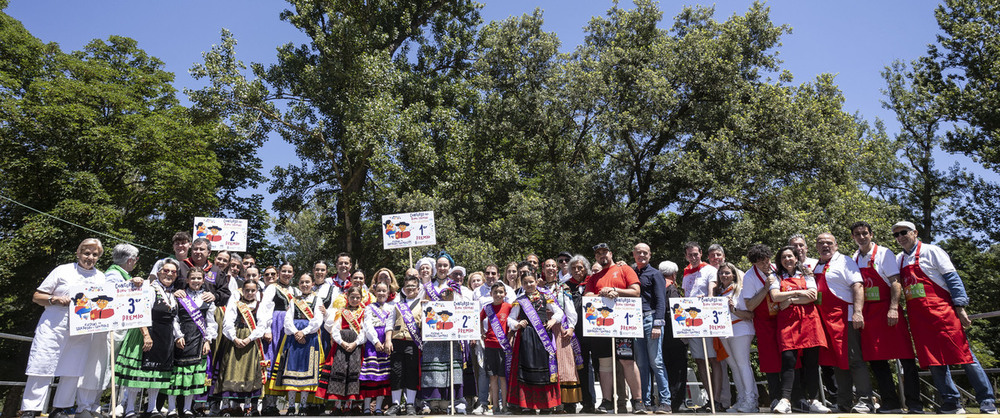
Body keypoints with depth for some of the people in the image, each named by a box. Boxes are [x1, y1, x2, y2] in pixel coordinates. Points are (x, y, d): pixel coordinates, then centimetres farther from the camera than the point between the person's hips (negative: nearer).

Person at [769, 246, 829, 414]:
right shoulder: (777, 278, 16)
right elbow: (774, 296, -1)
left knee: (811, 360, -1)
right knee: (788, 359, -13)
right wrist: (797, 292, -3)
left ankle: (813, 400, 5)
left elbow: (813, 297, 1)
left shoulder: (807, 276, 17)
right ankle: (785, 400, -18)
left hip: (808, 319, 1)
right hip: (787, 320, -1)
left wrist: (790, 300, -4)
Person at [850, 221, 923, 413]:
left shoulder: (884, 253, -2)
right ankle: (891, 404, 12)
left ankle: (914, 404, 1)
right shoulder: (853, 259, 12)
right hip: (867, 313, 5)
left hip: (887, 309, -5)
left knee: (905, 357, -5)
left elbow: (895, 282, -8)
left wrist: (893, 308, -18)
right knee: (875, 359, 5)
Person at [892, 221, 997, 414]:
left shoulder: (930, 251, 1)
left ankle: (987, 402, 5)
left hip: (942, 310, -5)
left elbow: (952, 277, -4)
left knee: (963, 354, -5)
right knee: (933, 360, 5)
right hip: (918, 318, 5)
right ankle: (952, 403, 13)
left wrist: (960, 307, -12)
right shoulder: (898, 260, 15)